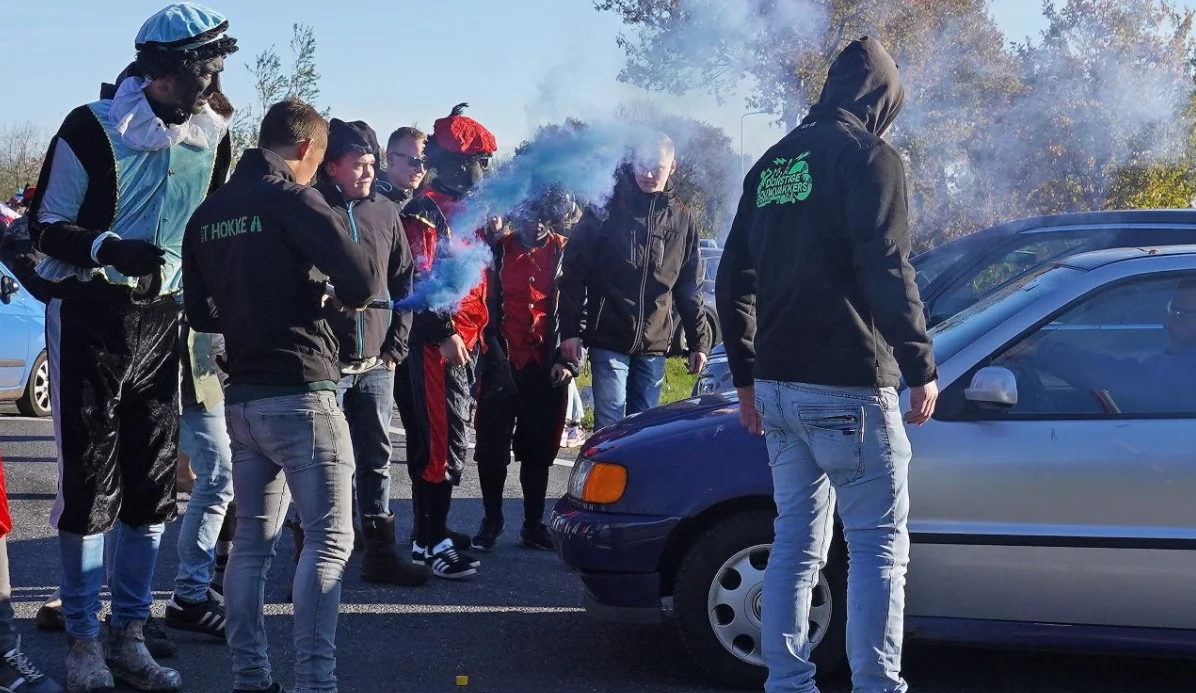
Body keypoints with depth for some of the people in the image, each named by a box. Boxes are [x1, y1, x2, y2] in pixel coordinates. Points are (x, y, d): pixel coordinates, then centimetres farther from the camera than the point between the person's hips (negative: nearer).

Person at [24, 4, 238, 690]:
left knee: (154, 480, 7)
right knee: (90, 479, -2)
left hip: (162, 318, 5)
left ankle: (130, 635, 18)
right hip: (91, 316, -5)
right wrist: (109, 249, -24)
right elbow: (47, 228, -6)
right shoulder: (95, 128, -9)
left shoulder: (214, 134, 6)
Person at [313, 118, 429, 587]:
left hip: (377, 364, 5)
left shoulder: (385, 213, 10)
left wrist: (396, 345, 6)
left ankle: (381, 553, 20)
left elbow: (404, 282, 14)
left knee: (376, 460, 11)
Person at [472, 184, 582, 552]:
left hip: (546, 367, 1)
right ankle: (491, 521, 19)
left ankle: (533, 524, 20)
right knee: (493, 446, 4)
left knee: (539, 449, 9)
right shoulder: (497, 250, 0)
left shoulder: (563, 253, 3)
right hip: (501, 365, -1)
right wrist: (492, 355, -8)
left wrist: (567, 361, -2)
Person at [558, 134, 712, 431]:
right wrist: (571, 330, -7)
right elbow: (574, 273, -2)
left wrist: (699, 341, 12)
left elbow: (689, 290, 15)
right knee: (609, 427, -7)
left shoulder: (682, 221, 9)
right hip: (609, 341, -3)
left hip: (654, 345, 3)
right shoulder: (607, 208, -1)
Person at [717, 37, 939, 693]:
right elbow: (886, 271, -17)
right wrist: (921, 368, -9)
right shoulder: (869, 157, -7)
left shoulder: (771, 164, 16)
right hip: (848, 387, -7)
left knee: (796, 539, 12)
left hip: (778, 386, 7)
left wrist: (747, 377, 22)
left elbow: (732, 281, 17)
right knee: (878, 541, -1)